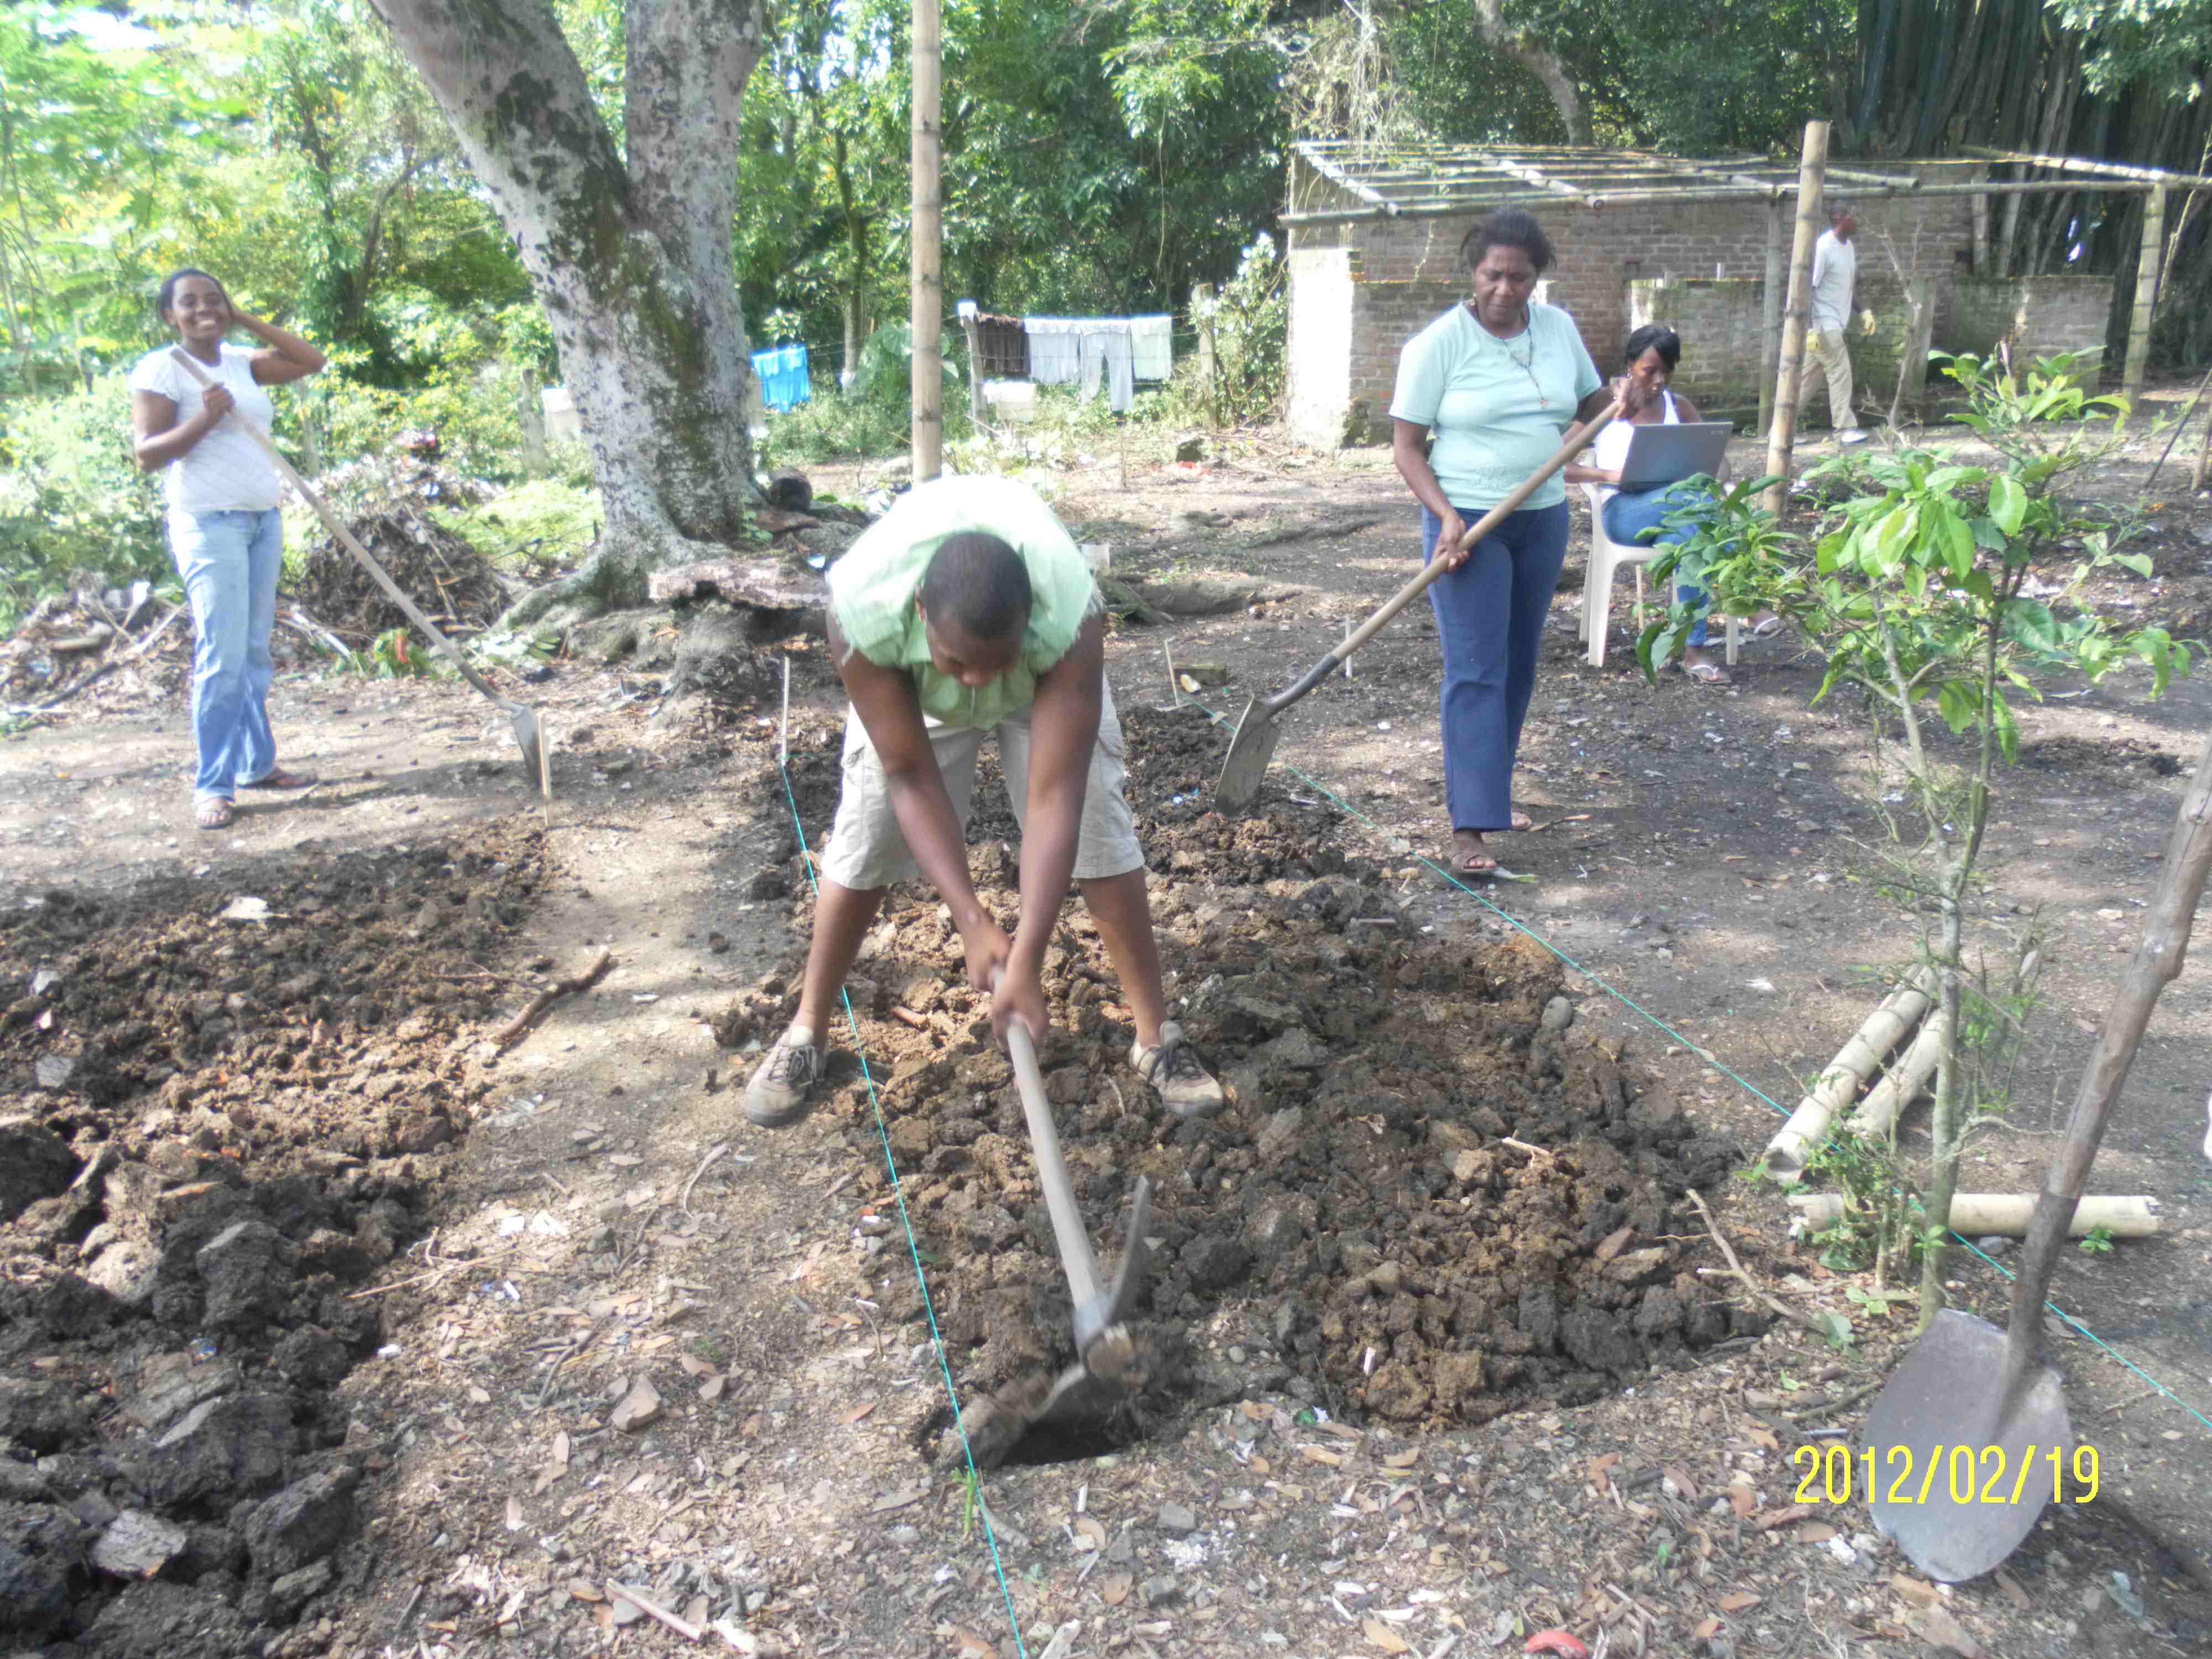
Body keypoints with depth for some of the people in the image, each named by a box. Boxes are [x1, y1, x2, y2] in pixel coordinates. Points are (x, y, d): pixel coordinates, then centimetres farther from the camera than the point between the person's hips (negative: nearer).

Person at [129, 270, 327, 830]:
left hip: (263, 520, 7)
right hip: (209, 526, -7)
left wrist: (248, 321, 5)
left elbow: (312, 361, 9)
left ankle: (257, 763, 19)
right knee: (222, 657, -11)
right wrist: (204, 419, -22)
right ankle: (212, 785, -6)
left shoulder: (242, 362, 12)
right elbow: (146, 454, -10)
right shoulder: (160, 369, -5)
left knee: (255, 652, 10)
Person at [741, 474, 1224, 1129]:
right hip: (907, 676, 1)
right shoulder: (862, 612, -42)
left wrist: (1028, 958, -45)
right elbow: (910, 776, -32)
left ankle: (1156, 1035, 3)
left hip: (1046, 671, 0)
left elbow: (1054, 798, -42)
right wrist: (972, 920, -35)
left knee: (1098, 826, -11)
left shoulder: (1072, 616, -44)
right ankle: (807, 1031, 15)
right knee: (864, 834, -4)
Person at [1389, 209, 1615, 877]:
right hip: (1468, 522, -6)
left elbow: (1592, 402, 19)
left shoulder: (1559, 328, 6)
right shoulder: (1439, 343, -10)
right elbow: (1406, 446, -9)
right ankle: (1469, 826, -12)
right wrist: (1445, 516, -22)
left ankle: (1492, 788, 28)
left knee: (1519, 665, 12)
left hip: (1543, 520, 6)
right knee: (1475, 670, -11)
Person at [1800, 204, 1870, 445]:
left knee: (1808, 375, 9)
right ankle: (1845, 429, -1)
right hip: (1824, 324, -9)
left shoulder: (1849, 247, 12)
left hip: (1836, 323, 9)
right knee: (1840, 372, -6)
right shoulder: (1823, 248, -15)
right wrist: (1810, 328, -23)